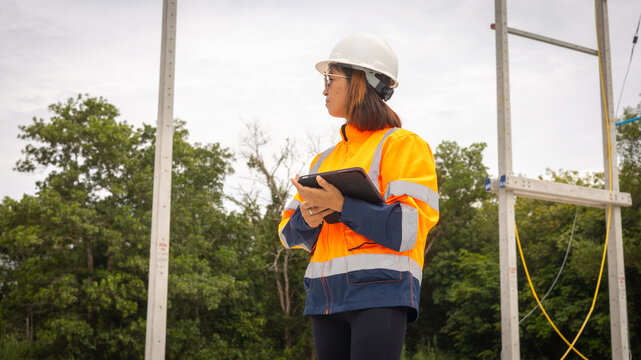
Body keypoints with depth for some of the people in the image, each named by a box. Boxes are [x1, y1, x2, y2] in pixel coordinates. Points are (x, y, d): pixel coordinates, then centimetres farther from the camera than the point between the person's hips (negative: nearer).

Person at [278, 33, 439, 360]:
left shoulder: (402, 145, 2)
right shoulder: (325, 160, 23)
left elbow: (410, 228, -11)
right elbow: (288, 233, 18)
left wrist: (342, 205, -17)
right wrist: (306, 219, -5)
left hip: (380, 293, -7)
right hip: (326, 297, 7)